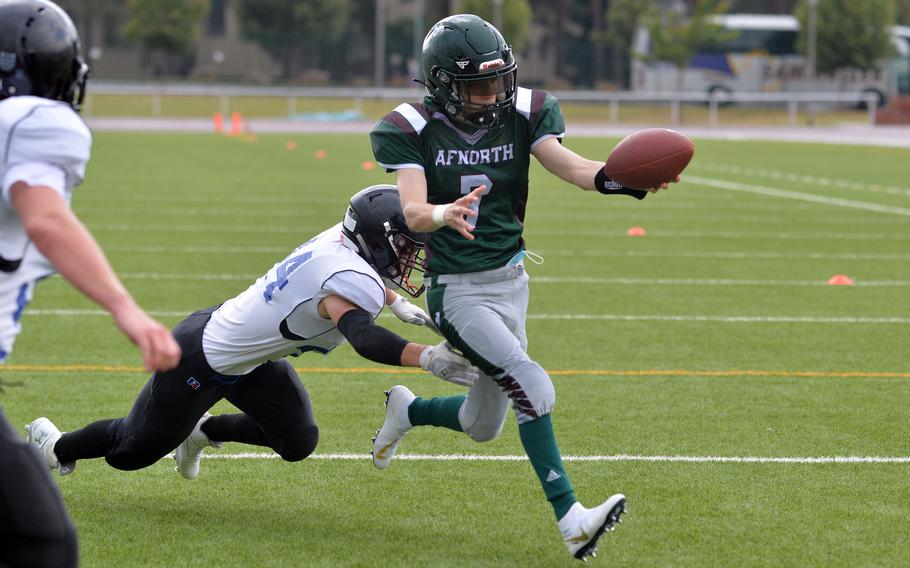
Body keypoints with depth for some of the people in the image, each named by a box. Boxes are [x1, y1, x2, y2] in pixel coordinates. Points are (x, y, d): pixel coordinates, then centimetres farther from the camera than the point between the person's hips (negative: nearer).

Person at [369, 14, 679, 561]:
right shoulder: (415, 129, -13)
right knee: (533, 389, -21)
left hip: (510, 281, 6)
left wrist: (630, 180, -38)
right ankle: (571, 520, -19)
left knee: (484, 424, 16)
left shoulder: (522, 114, -4)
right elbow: (413, 211, -25)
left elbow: (572, 168, -18)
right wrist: (446, 215, -48)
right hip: (457, 290, -6)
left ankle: (406, 409, 46)